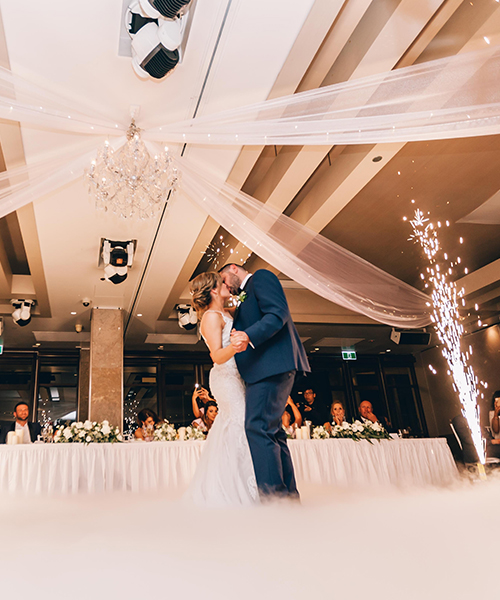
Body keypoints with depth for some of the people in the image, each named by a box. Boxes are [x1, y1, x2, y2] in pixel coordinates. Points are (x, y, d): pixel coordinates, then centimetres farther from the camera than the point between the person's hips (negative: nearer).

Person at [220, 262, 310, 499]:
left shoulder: (261, 276, 2)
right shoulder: (246, 297, 30)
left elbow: (278, 314, -15)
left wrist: (248, 336, -26)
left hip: (273, 363, -10)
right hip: (265, 369, 10)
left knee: (258, 426, -15)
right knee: (271, 431, 10)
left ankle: (273, 494, -15)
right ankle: (288, 495, 15)